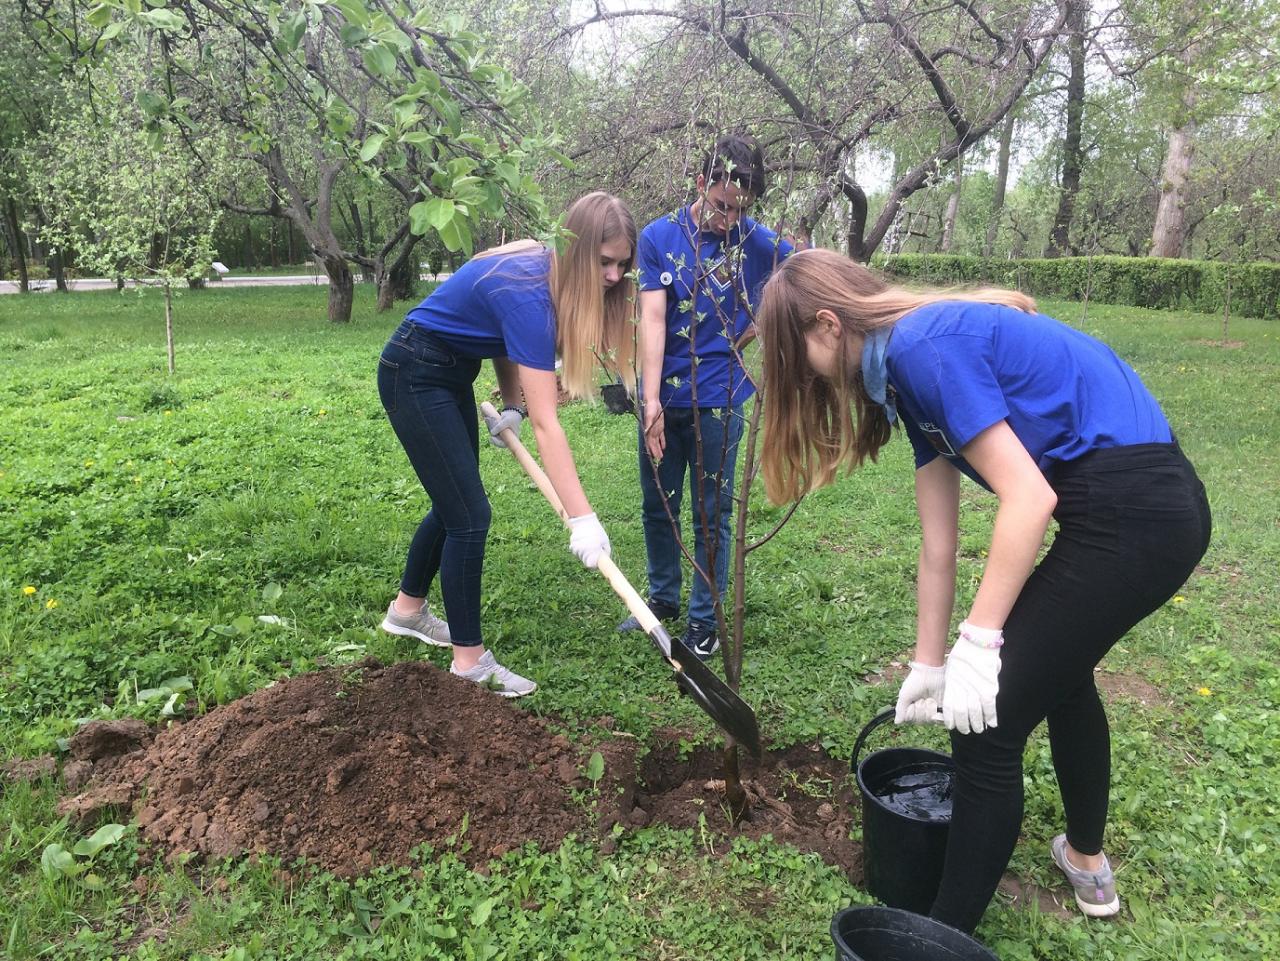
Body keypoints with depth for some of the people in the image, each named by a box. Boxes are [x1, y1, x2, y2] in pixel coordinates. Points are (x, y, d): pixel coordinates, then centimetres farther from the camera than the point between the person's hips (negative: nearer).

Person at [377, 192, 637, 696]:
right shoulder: (528, 292, -32)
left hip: (453, 372, 9)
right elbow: (546, 423, -35)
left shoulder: (543, 269, -6)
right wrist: (582, 519, -35)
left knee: (454, 501, 18)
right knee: (469, 514, -9)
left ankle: (407, 608, 38)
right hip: (415, 376, -9)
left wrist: (511, 405, -3)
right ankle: (469, 660, 3)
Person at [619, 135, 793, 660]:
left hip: (719, 403, -2)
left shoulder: (760, 243, -5)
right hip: (663, 397, 2)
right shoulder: (659, 237, -4)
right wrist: (650, 400, -21)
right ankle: (662, 599, 34)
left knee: (711, 515, 6)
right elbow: (652, 318, -12)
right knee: (658, 507, 15)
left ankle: (704, 621, 20)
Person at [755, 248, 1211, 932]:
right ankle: (1086, 859, 52)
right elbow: (937, 545, 14)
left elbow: (1028, 498, -22)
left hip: (1130, 514, -11)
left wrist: (978, 643, -17)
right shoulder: (907, 371, 12)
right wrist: (928, 663, 19)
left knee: (987, 726, -4)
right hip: (1160, 504, 11)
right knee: (1057, 664, 30)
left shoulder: (923, 345, -16)